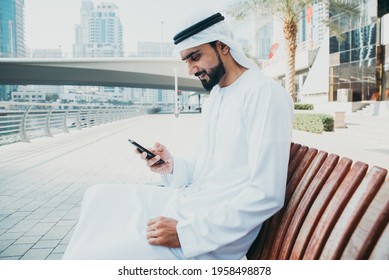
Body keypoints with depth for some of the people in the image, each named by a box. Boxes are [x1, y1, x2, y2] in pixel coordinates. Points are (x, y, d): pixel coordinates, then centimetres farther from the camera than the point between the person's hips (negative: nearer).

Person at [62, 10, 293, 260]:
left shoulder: (265, 93, -17)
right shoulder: (216, 94, 12)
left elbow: (267, 195, -23)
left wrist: (186, 232, -23)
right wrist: (172, 167, -5)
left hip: (214, 236, -9)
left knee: (86, 257, -15)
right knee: (98, 197, 11)